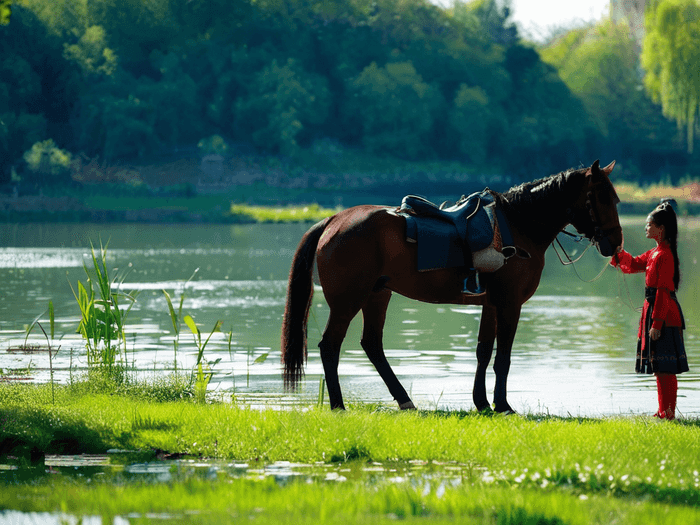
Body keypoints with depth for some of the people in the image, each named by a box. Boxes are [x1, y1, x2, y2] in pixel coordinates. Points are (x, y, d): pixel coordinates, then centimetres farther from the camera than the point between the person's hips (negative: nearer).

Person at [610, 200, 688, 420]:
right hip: (654, 311, 10)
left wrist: (657, 323, -21)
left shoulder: (665, 255, -16)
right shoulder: (655, 253, 13)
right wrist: (617, 249, 14)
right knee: (659, 368, 13)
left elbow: (663, 292, -19)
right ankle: (664, 412, 18)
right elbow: (633, 265, 29)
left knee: (665, 368, -7)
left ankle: (668, 413, -5)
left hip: (664, 315, -10)